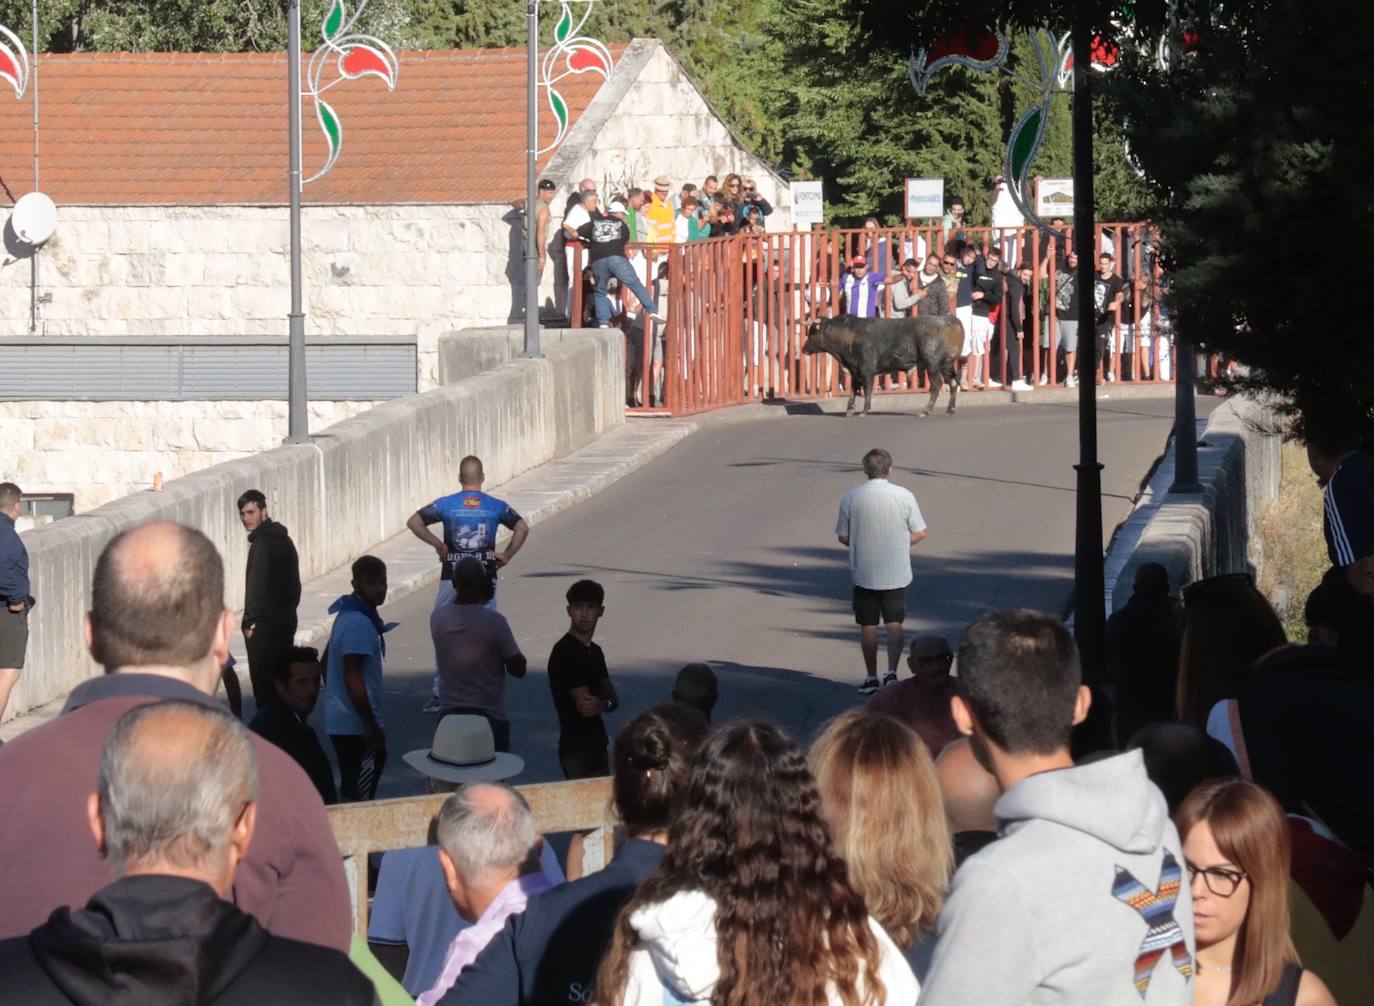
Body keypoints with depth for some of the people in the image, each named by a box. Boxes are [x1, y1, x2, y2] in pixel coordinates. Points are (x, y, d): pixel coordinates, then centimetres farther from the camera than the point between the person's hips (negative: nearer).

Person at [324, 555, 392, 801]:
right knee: (359, 798, -6)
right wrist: (372, 725, -21)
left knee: (351, 791, 17)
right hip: (357, 727, -10)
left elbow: (326, 664, 20)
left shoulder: (347, 615, 11)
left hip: (339, 722, 10)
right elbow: (352, 678, -24)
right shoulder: (360, 624, -19)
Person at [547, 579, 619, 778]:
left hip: (596, 747, 9)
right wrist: (606, 703, -5)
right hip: (577, 749, -9)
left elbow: (613, 698, 6)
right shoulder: (565, 652, -14)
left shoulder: (594, 651, 13)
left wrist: (601, 704, -14)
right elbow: (583, 704, -20)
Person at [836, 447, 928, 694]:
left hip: (864, 574, 0)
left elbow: (843, 537, -3)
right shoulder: (904, 496, -8)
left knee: (868, 625, 10)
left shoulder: (851, 498, -8)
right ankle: (892, 672, -6)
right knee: (894, 623, 8)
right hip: (896, 573, 0)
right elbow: (919, 533, -3)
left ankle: (871, 677, 16)